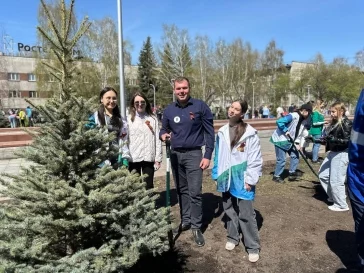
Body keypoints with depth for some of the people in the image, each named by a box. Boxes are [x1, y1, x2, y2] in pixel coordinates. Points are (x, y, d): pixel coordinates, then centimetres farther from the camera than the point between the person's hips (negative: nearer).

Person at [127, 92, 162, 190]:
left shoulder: (153, 119, 4)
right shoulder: (129, 119, 3)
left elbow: (157, 139, 3)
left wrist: (158, 158, -1)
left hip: (149, 158, 0)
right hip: (133, 158, 0)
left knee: (149, 185, 8)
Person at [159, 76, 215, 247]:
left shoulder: (200, 106, -7)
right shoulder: (169, 110, 3)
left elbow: (209, 132, -6)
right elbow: (164, 129, 14)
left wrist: (208, 155, -10)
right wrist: (163, 135, -11)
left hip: (194, 154, -4)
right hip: (175, 154, 4)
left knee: (195, 192, -4)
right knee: (181, 190, 14)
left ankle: (196, 227, 9)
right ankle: (185, 220, 30)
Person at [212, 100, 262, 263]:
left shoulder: (250, 133, -10)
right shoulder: (222, 132, 4)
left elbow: (255, 159, -10)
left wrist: (250, 179, -13)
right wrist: (216, 175, 10)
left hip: (241, 179, -5)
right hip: (226, 178, 5)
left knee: (246, 213, 1)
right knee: (229, 210, 18)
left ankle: (253, 247, 18)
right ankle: (233, 237, 38)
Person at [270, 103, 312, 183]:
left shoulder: (304, 120, 3)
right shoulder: (293, 116, -24)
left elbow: (299, 132, 8)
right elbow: (279, 122, -32)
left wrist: (297, 143, -4)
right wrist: (286, 131, -25)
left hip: (289, 141, 9)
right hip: (280, 139, -9)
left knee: (295, 155, 8)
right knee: (281, 159, -4)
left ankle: (292, 173, 21)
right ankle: (276, 176, 11)